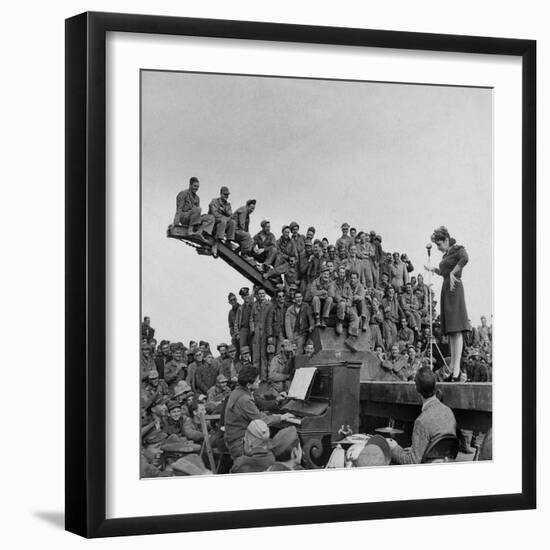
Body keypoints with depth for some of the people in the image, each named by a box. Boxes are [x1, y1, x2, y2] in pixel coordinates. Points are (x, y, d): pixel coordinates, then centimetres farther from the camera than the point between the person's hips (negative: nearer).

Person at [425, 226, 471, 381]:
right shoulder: (446, 254, 20)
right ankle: (452, 366, 9)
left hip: (454, 289, -9)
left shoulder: (457, 249, -5)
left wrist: (453, 273, -22)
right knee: (450, 331, 8)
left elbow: (465, 258, -27)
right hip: (446, 289, 9)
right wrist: (433, 270, 18)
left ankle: (457, 368, -19)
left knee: (456, 330, -13)